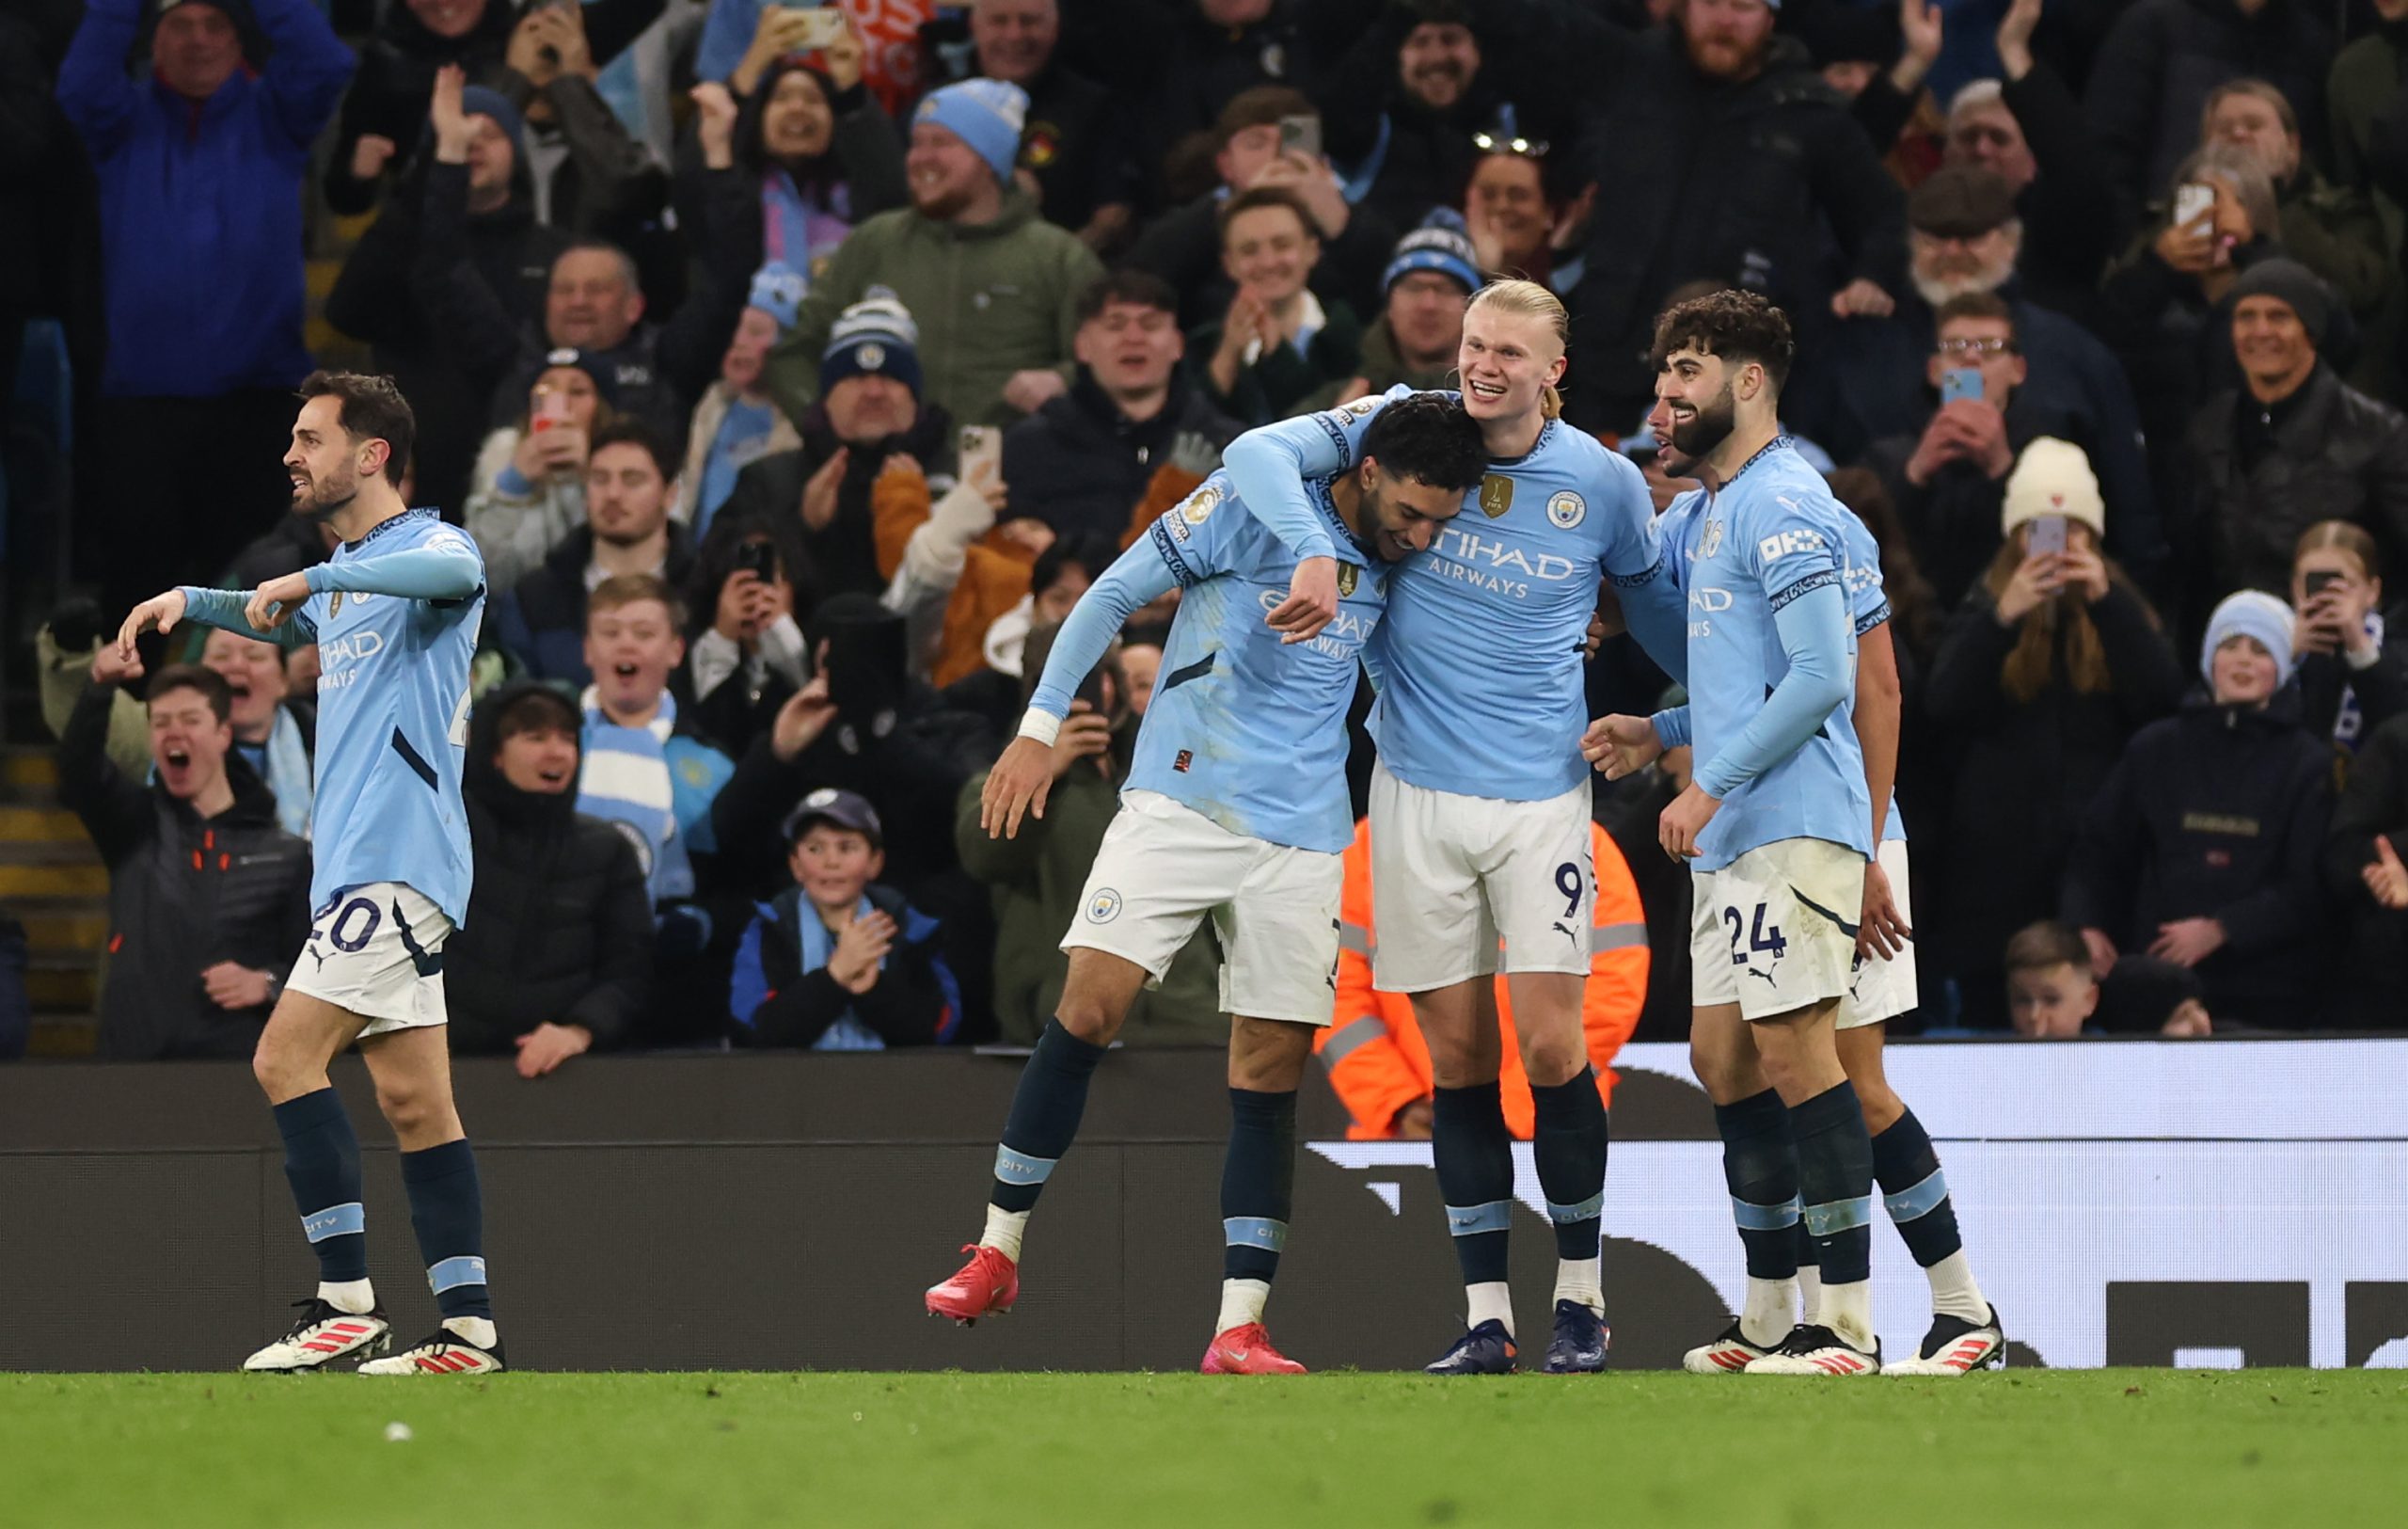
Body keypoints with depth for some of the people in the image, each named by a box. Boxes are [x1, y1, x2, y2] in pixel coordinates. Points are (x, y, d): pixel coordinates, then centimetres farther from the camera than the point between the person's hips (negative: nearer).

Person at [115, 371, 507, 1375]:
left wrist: (311, 579, -33)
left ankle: (347, 1300, -17)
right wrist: (190, 601, 32)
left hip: (398, 859, -10)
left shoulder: (430, 548, -7)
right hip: (361, 868, 10)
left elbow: (453, 573, -34)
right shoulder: (344, 580, 22)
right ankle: (468, 1329, 2)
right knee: (413, 1102, 4)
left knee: (286, 1056, -16)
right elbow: (285, 617, 46)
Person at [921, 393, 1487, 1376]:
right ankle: (998, 1251, 1)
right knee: (1090, 1004, -13)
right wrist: (1041, 726, -7)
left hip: (1301, 840, 4)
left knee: (1271, 1074, -1)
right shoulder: (1250, 505, -7)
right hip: (1180, 804, -4)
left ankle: (1239, 1330, -1)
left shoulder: (1395, 566, 7)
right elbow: (1114, 594, -3)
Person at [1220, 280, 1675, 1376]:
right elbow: (1258, 455, -12)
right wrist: (1314, 550, -28)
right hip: (1418, 791, 1)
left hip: (1540, 792, -1)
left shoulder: (1603, 483, 0)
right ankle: (1486, 1319, 7)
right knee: (1456, 1058, 2)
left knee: (1550, 1047, -9)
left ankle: (1579, 1298, 6)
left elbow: (1658, 605, 18)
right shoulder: (1403, 425, -2)